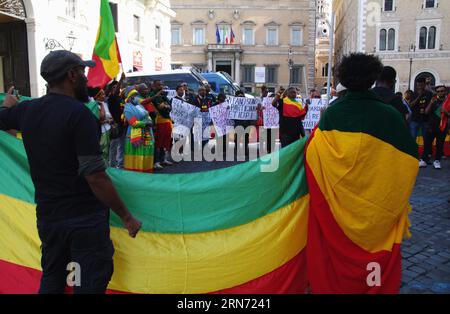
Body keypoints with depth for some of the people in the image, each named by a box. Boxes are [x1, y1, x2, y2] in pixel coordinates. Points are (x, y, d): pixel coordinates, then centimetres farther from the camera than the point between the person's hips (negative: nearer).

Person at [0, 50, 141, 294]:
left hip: (47, 216, 7)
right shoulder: (78, 112, -19)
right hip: (85, 218, -7)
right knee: (90, 284, 6)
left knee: (51, 282, 23)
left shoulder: (26, 110, 2)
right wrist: (127, 217, -16)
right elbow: (95, 177, -24)